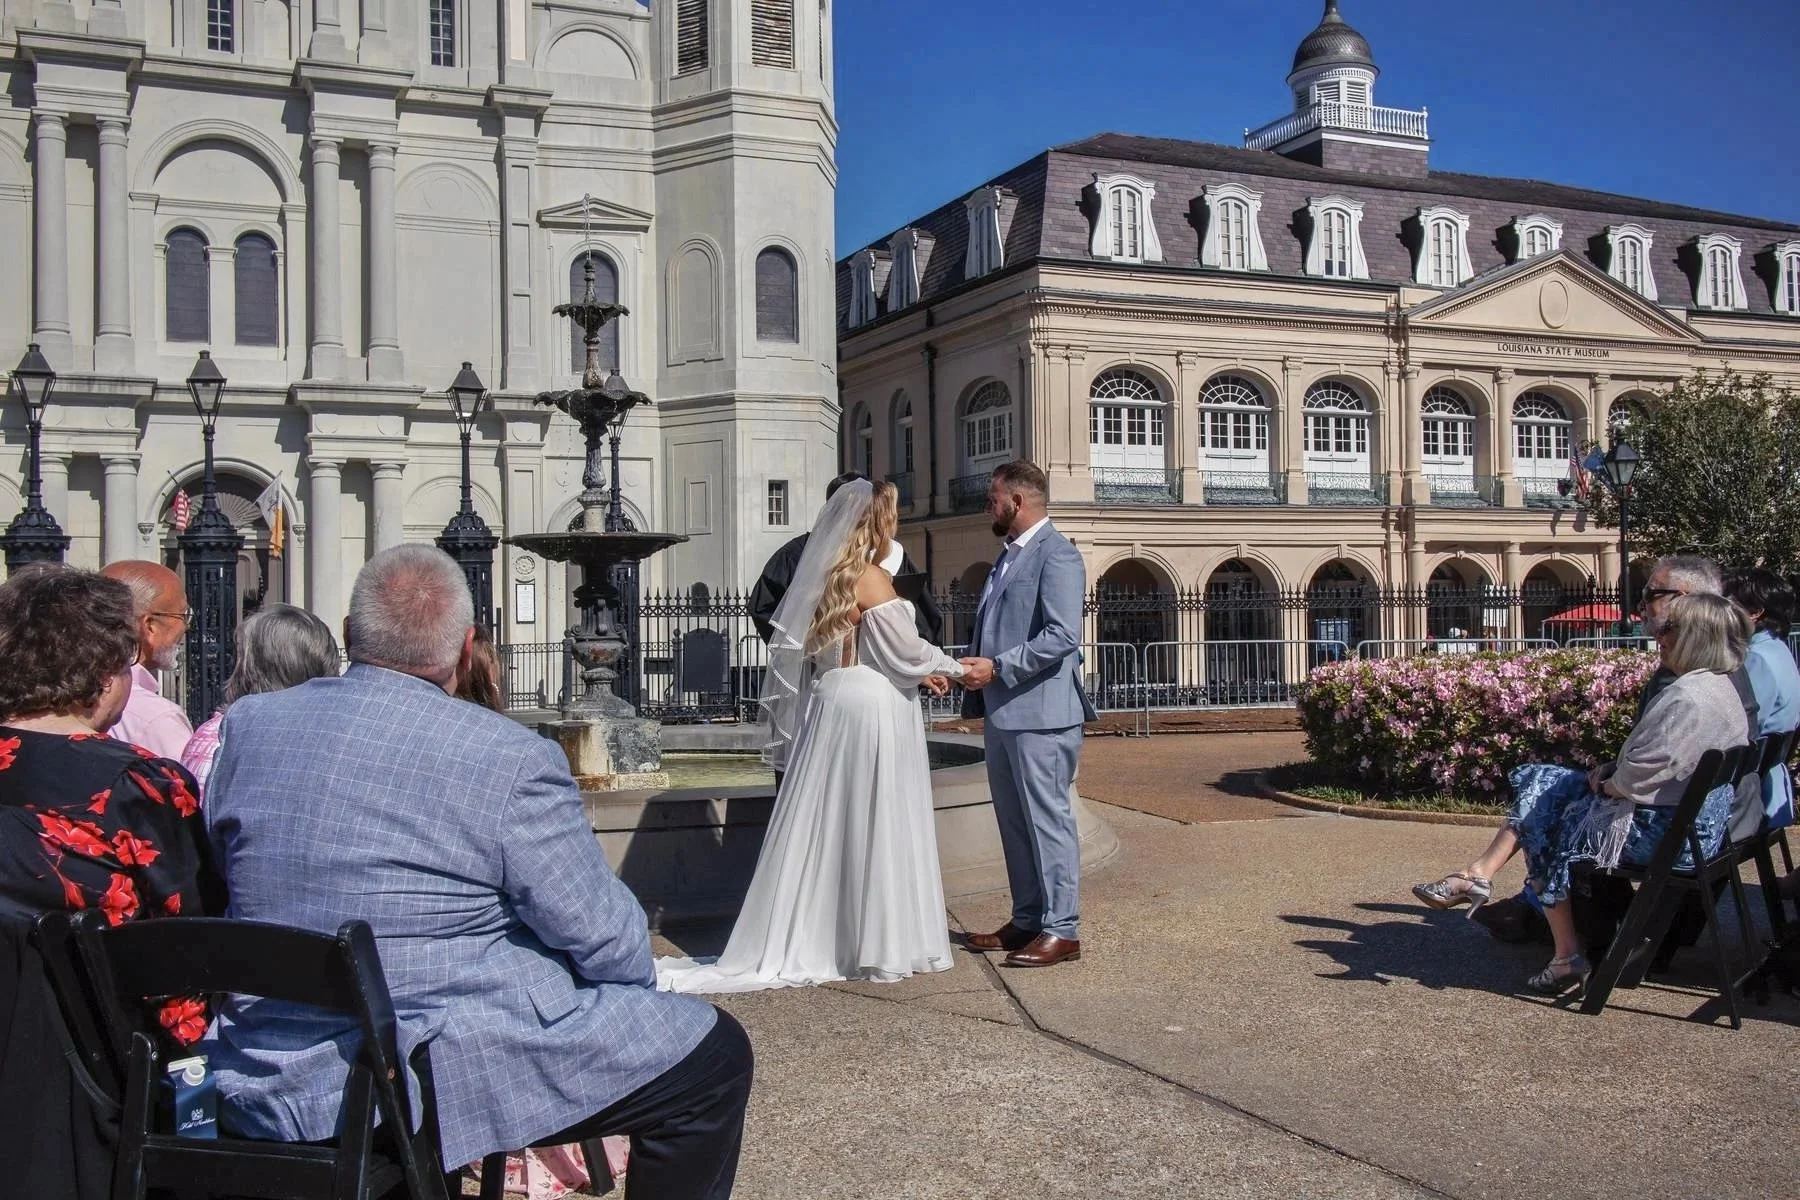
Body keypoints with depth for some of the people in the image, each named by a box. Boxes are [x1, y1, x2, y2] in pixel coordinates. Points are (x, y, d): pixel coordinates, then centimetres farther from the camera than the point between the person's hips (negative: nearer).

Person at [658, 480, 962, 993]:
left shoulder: (829, 577, 13)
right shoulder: (871, 578, -12)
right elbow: (905, 651, -10)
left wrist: (920, 672, 18)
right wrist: (949, 667, 7)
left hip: (829, 705, 8)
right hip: (872, 708, -8)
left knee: (827, 825, 11)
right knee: (873, 828, -1)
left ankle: (810, 940, 17)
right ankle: (874, 946, 7)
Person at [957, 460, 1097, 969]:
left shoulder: (1057, 554, -11)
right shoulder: (1009, 555, 19)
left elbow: (1062, 636, -21)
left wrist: (996, 668, -20)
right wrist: (977, 669, 9)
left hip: (1040, 712, -10)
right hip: (1002, 711, 10)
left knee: (1047, 817, -4)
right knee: (1014, 819, 14)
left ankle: (1061, 930, 2)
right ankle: (1026, 921, 23)